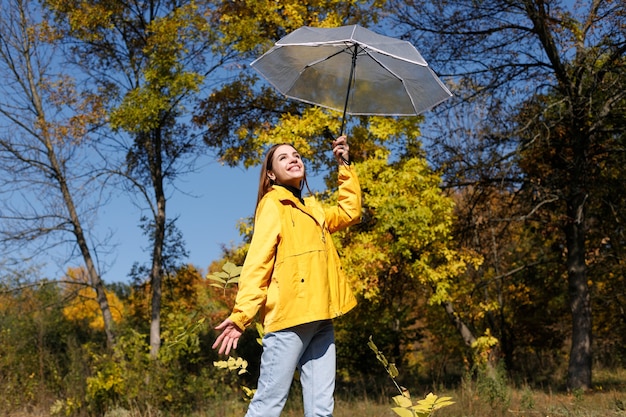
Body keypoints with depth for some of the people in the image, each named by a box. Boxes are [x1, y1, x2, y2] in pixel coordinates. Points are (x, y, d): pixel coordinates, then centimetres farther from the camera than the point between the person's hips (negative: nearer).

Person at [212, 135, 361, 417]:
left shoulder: (311, 209, 23)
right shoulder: (273, 204, 1)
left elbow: (350, 212, 32)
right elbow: (257, 261, -9)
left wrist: (345, 166, 27)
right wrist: (241, 314, -19)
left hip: (319, 319, 7)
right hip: (290, 316, -7)